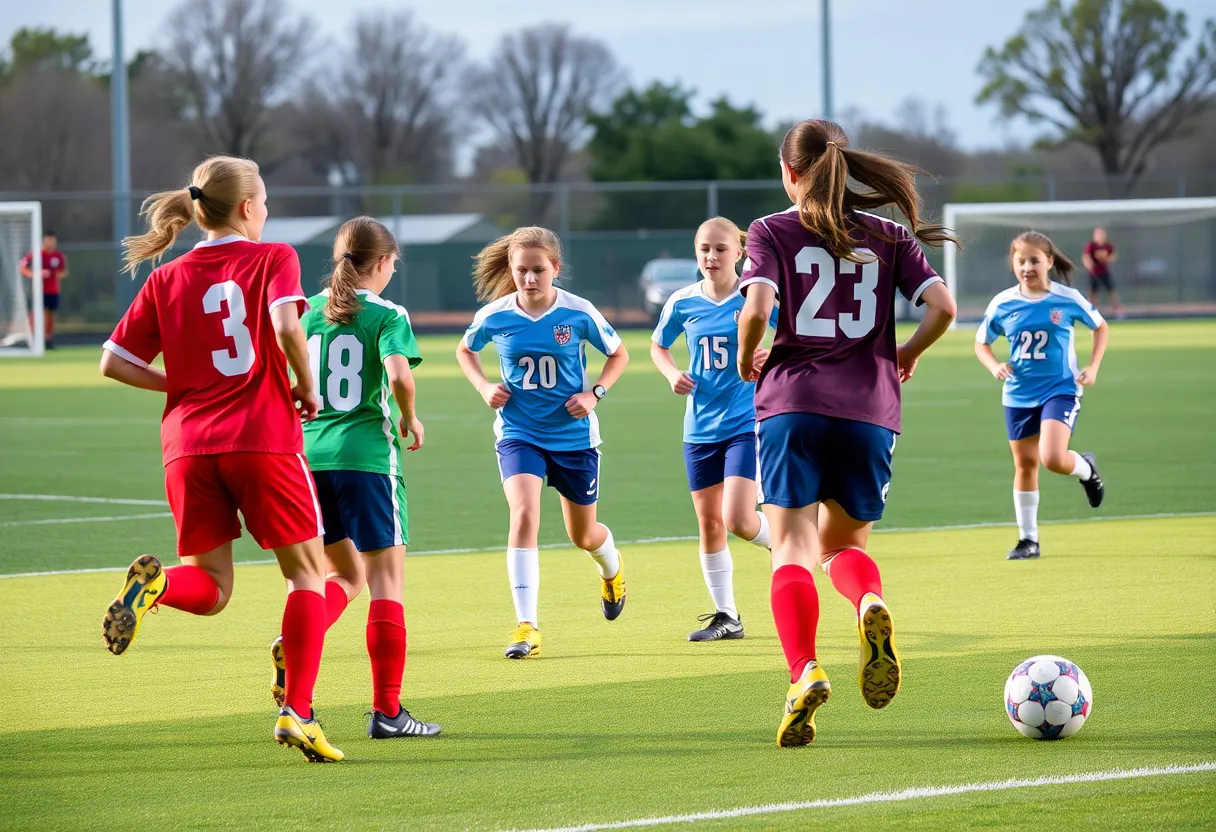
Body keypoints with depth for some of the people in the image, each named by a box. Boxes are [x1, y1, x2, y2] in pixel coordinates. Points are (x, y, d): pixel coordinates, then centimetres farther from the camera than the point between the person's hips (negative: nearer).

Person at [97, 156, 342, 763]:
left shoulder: (167, 280, 12)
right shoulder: (273, 258, 1)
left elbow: (114, 361, 9)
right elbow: (286, 324, -19)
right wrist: (307, 388, -4)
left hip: (188, 445, 4)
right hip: (263, 439, -4)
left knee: (211, 589, 12)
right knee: (307, 573, 9)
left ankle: (156, 582, -23)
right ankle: (296, 712, -3)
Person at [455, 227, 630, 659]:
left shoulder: (579, 313, -12)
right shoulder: (494, 316, -9)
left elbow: (618, 354, 4)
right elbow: (464, 350, 13)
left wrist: (594, 393, -11)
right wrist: (484, 387, -5)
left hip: (574, 434, 0)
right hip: (518, 433, 0)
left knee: (583, 535, 16)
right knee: (524, 515, -24)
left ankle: (612, 568, 55)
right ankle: (527, 626, -23)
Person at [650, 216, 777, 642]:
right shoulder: (683, 302, 2)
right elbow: (658, 345, 20)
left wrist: (774, 355, -22)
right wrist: (672, 374, 0)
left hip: (747, 422, -4)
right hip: (700, 427, 4)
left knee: (738, 520, -17)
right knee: (709, 523, 7)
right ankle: (726, 617, 19)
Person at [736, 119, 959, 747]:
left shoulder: (772, 232, 4)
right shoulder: (888, 236, 11)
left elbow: (757, 308, -12)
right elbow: (942, 306, 2)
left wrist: (746, 359, 8)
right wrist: (906, 355, 19)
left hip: (792, 401, -2)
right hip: (870, 407, 2)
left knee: (791, 550, -2)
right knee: (844, 543, 18)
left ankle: (804, 672, -23)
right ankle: (871, 605, -16)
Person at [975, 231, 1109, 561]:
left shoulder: (1068, 299, -8)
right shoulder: (1003, 304, -4)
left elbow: (1100, 327, 8)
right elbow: (981, 342, 10)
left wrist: (1093, 367, -2)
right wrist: (995, 366, -10)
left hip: (1061, 389, -3)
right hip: (1019, 394, 3)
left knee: (1053, 459, -21)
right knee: (1025, 464, 10)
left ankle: (1086, 468, 15)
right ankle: (1028, 539, 22)